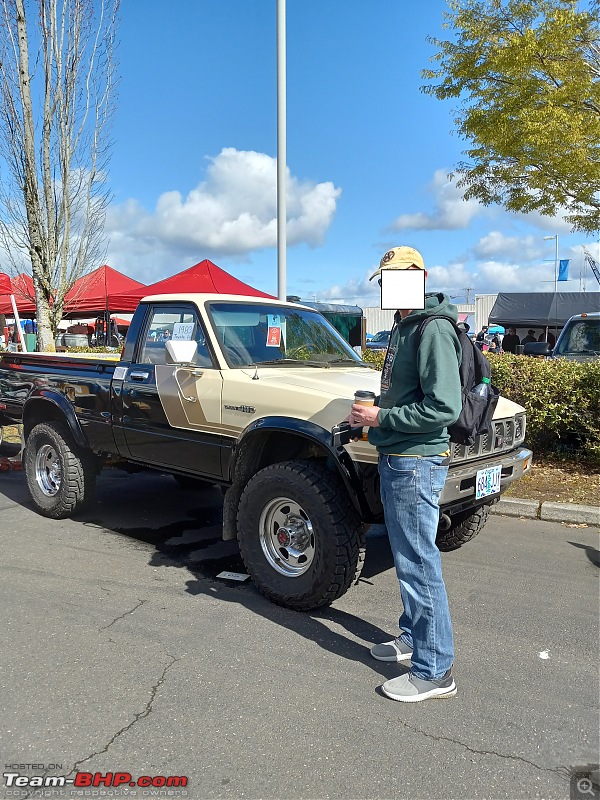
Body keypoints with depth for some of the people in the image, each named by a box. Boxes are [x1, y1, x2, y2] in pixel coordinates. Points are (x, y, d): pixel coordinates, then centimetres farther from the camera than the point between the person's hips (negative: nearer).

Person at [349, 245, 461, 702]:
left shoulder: (434, 330, -16)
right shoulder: (403, 328, 15)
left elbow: (443, 408, -24)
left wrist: (382, 417, -17)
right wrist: (373, 417, 6)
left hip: (417, 463, -10)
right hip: (395, 458, 10)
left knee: (419, 564, -2)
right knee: (408, 558, 19)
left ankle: (435, 671, 12)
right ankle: (413, 639, 36)